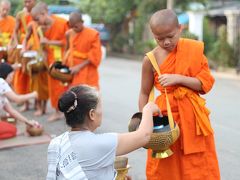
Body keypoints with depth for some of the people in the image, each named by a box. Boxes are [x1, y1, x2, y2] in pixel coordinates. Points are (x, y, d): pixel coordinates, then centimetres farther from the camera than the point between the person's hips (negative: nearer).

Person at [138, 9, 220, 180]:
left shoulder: (194, 49, -4)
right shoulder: (151, 59, -8)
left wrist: (178, 79, -19)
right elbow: (144, 93, -1)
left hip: (193, 116, 1)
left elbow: (206, 82, -6)